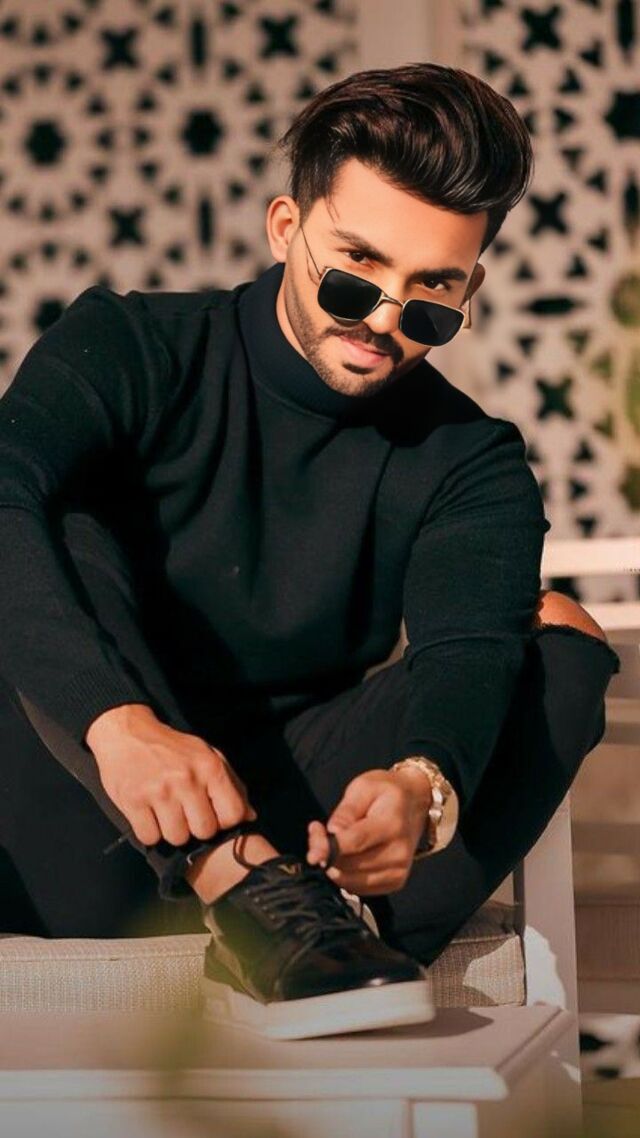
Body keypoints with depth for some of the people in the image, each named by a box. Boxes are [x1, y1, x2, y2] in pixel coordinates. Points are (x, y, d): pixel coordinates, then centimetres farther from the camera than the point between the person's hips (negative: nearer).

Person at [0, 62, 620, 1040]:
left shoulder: (469, 463, 3)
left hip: (289, 807, 2)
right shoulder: (130, 348, -3)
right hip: (84, 846, -1)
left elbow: (468, 648, -17)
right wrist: (118, 721, -43)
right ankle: (245, 886, -38)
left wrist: (423, 785, -42)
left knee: (560, 640, -15)